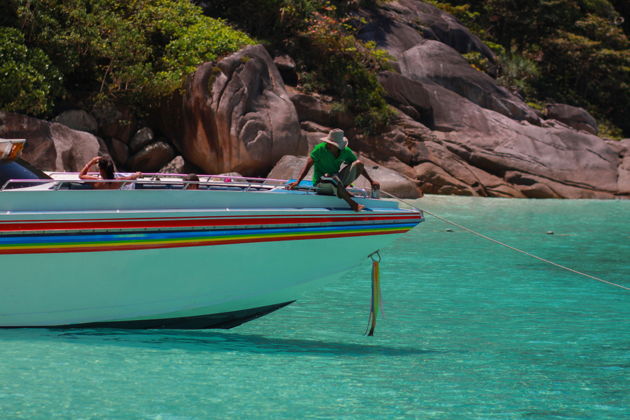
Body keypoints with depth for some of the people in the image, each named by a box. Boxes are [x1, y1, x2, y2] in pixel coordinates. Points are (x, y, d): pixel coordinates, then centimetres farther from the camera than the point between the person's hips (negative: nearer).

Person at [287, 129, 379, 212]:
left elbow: (359, 167, 7)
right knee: (333, 178, -42)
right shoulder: (320, 149, -13)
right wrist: (297, 182, -27)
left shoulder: (345, 151, -2)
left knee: (359, 164, -10)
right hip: (320, 184, -5)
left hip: (339, 181, 5)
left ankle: (341, 190, -8)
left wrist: (371, 181, 3)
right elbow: (307, 166, -16)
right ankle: (352, 204, -37)